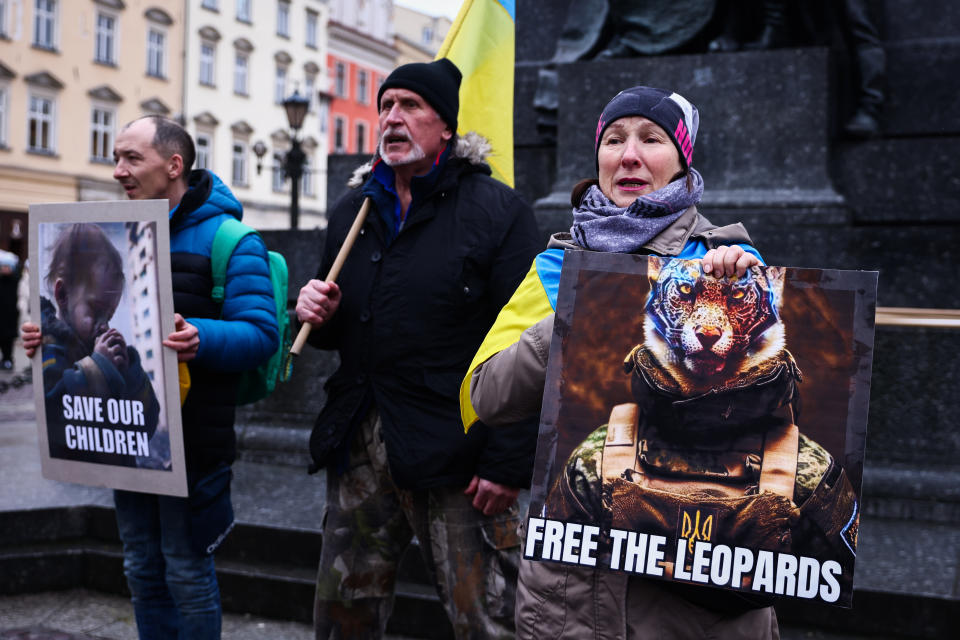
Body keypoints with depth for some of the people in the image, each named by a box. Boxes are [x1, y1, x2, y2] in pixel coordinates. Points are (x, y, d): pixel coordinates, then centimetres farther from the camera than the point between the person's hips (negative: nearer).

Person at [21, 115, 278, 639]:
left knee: (186, 573, 4)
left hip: (191, 439, -7)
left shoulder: (228, 239, -11)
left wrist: (201, 339, -37)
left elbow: (261, 334, -18)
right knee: (142, 571, 16)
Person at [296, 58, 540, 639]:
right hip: (359, 446, 6)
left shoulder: (497, 211, -7)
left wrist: (508, 463, -17)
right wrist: (319, 316, -1)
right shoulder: (353, 211, 13)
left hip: (458, 457, -6)